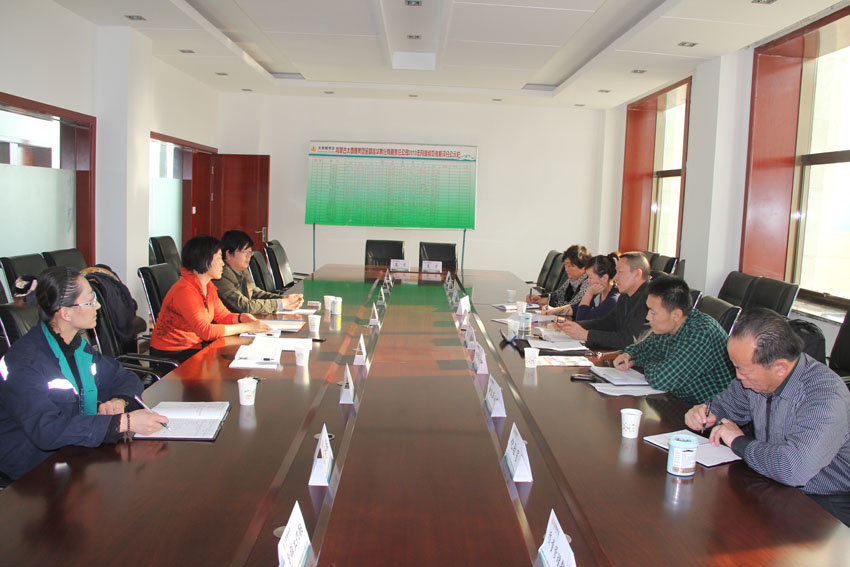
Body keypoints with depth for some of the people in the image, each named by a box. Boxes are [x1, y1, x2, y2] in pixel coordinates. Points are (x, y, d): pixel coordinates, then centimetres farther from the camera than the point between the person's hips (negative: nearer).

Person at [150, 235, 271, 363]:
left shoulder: (208, 286, 6)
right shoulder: (185, 290, -23)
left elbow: (223, 315, 14)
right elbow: (205, 331, -28)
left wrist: (241, 317, -9)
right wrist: (247, 327, -24)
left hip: (194, 347, 8)